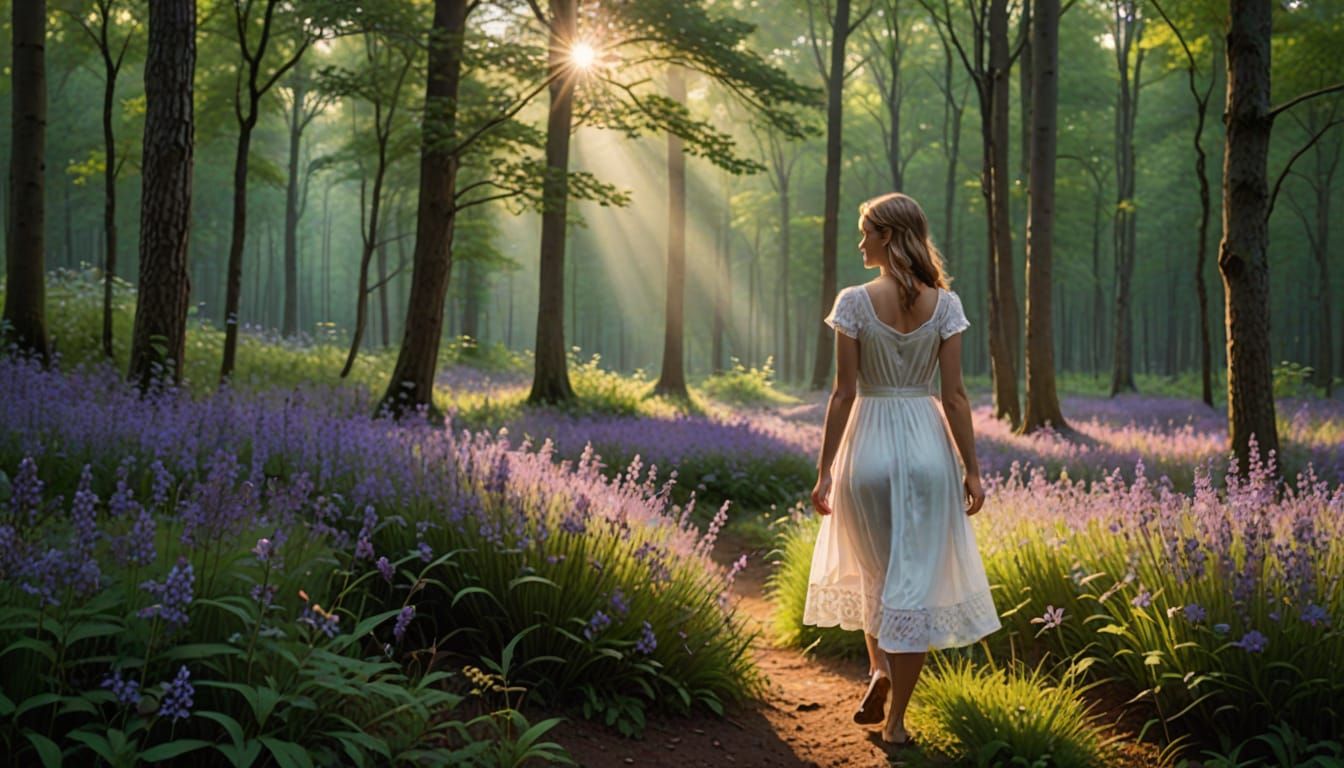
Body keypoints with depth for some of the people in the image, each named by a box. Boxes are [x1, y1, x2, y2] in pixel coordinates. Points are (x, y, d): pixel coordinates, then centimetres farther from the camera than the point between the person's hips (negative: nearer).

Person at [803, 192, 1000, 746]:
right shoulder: (944, 304, -2)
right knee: (915, 580, 7)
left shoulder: (854, 302, -8)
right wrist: (972, 469, 3)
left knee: (871, 570, 23)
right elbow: (954, 394, -3)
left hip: (868, 446, -1)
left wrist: (825, 470, -2)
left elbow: (844, 393, -8)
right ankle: (896, 719, 10)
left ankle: (879, 669, 5)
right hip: (929, 448, 1)